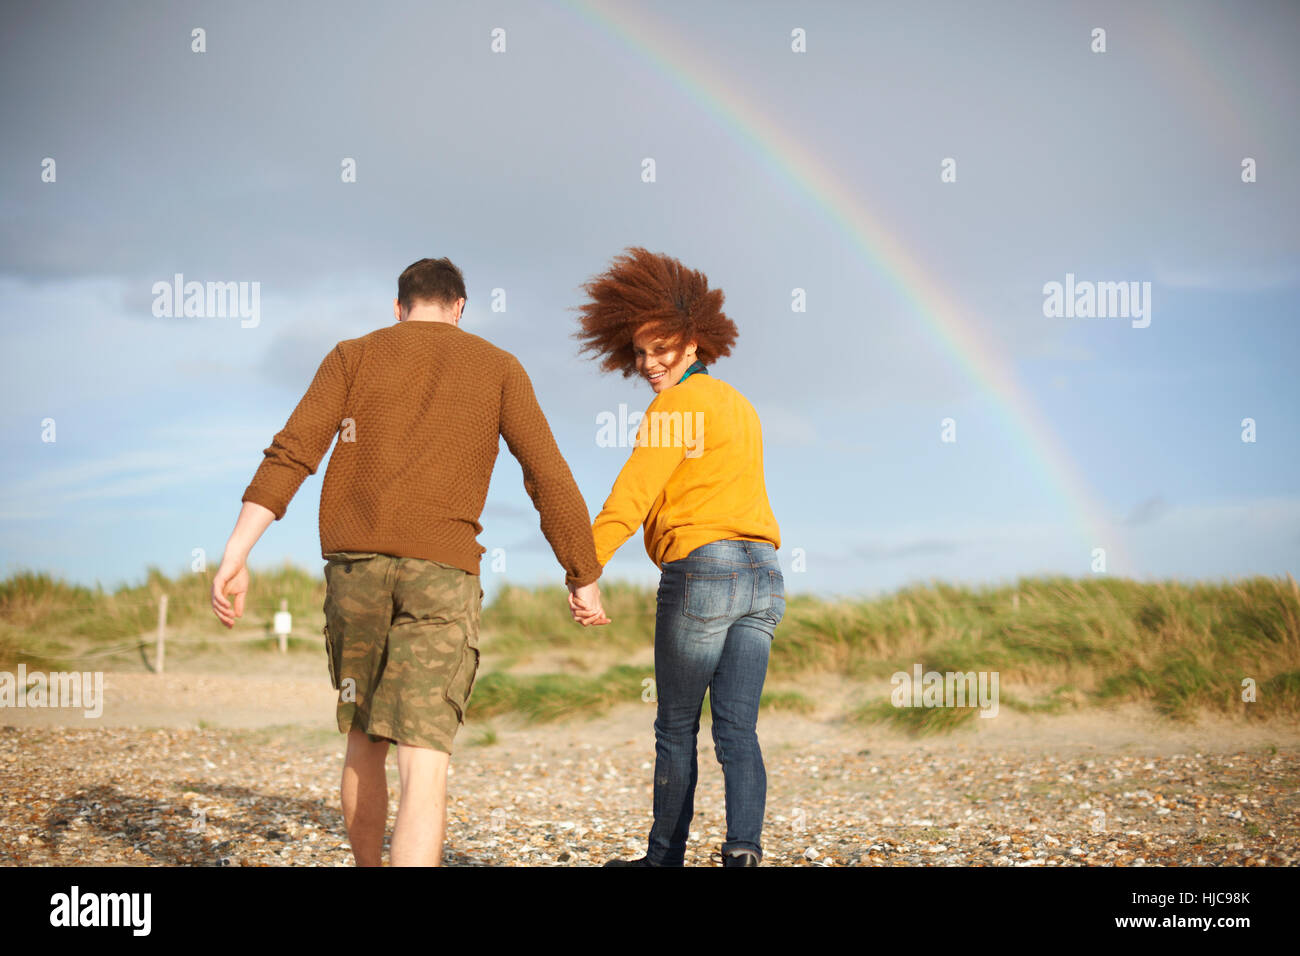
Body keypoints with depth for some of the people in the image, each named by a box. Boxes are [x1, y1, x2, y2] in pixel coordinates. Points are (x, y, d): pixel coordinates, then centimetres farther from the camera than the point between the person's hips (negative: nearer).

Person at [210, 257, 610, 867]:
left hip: (353, 564, 3)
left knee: (364, 738, 21)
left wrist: (235, 557, -7)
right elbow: (549, 479, 4)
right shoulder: (498, 369, 9)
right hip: (441, 568, -2)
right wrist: (584, 578, 13)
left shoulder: (354, 357, 11)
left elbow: (290, 454, -1)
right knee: (423, 759, -10)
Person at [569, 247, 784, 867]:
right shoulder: (739, 407, 22)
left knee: (676, 727, 7)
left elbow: (632, 493, -16)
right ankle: (743, 847, -17)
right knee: (737, 729, 1)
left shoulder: (678, 404, -6)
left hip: (701, 568, -7)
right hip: (764, 575, 7)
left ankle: (666, 857, 16)